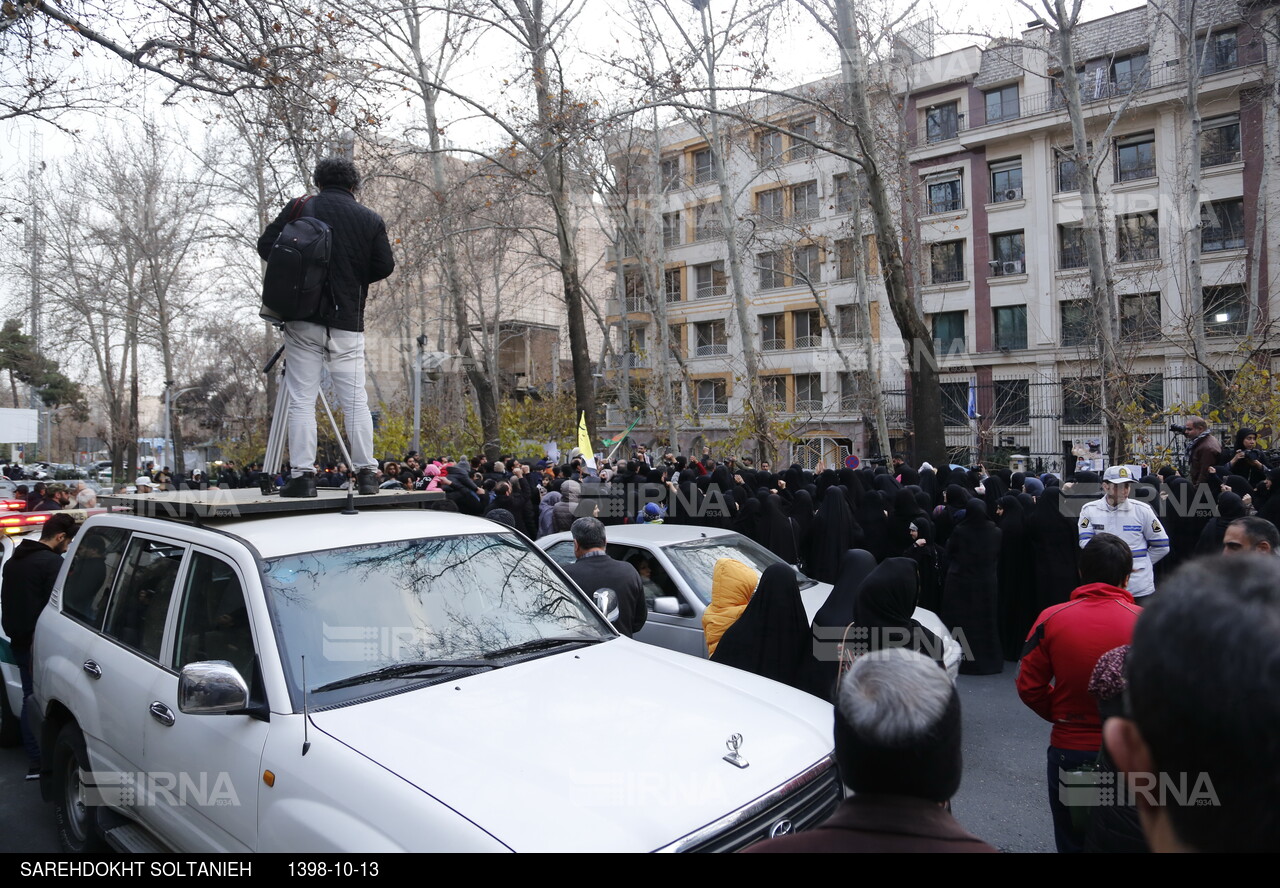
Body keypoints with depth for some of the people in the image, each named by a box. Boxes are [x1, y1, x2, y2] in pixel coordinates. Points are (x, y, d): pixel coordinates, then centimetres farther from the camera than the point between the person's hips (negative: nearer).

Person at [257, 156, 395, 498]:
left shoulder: (299, 208, 3)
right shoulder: (370, 219, 5)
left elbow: (265, 246, 2)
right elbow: (385, 267, 2)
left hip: (303, 319, -1)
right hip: (348, 321, 1)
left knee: (302, 400, 2)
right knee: (355, 399, 5)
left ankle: (303, 475, -1)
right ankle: (366, 473, 3)